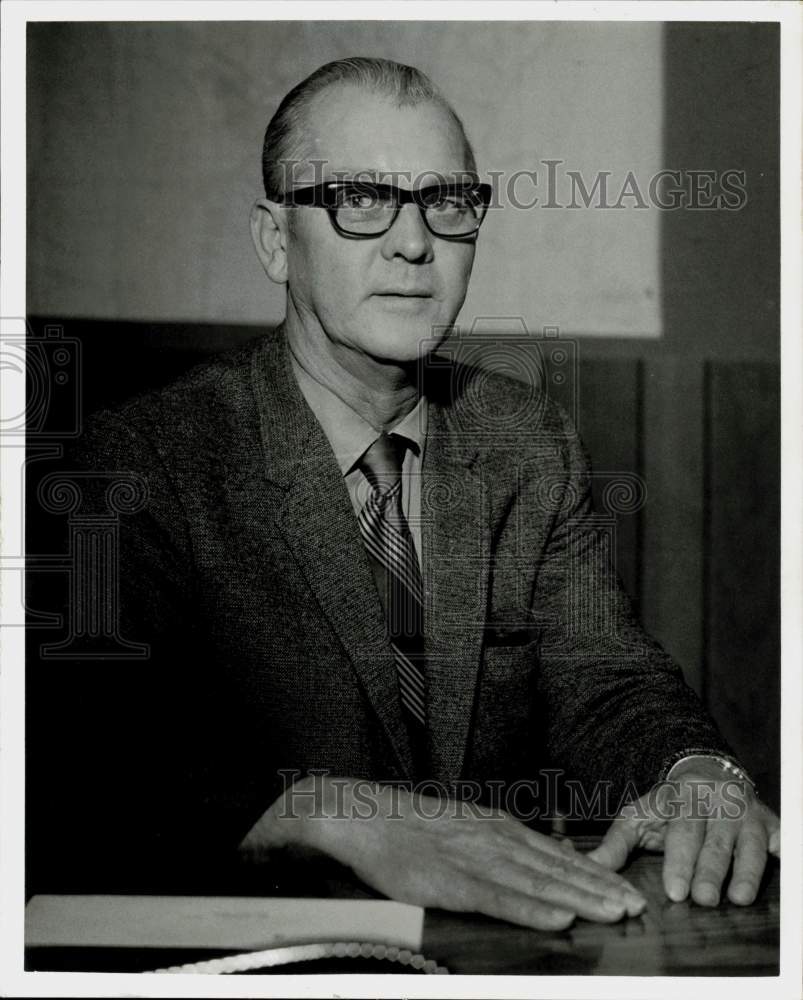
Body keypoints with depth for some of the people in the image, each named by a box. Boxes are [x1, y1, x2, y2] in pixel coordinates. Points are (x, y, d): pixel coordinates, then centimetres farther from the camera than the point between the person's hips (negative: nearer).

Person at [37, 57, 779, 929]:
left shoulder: (534, 444, 8)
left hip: (506, 920, 5)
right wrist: (345, 816, -36)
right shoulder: (144, 461, -9)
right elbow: (113, 765, -21)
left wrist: (695, 774, -20)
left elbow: (600, 682, 2)